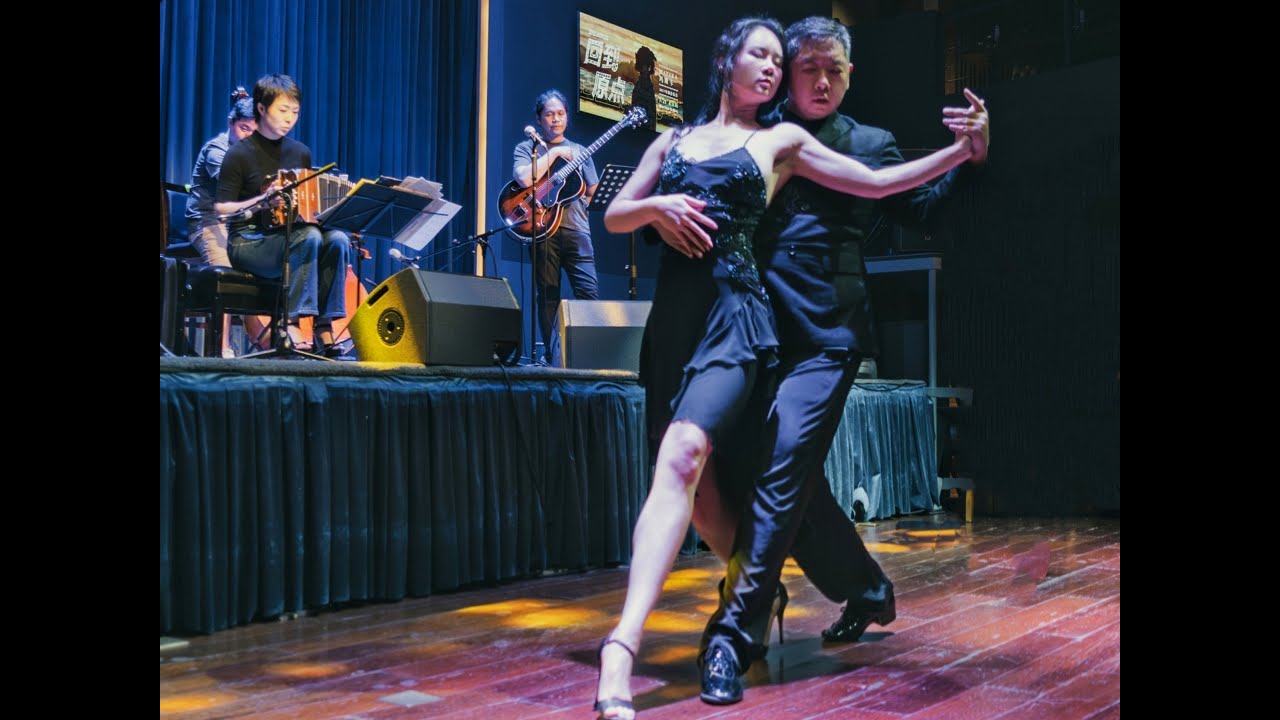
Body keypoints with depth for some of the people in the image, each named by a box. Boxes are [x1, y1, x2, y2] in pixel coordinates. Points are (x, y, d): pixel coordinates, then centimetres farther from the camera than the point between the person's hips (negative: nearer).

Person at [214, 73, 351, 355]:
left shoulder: (300, 152, 11)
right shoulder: (240, 154, -4)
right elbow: (221, 208, -8)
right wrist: (264, 200, -23)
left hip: (290, 235, 5)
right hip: (247, 241, -5)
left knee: (338, 239, -25)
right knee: (310, 237, -33)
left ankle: (325, 325, -25)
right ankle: (292, 321, -30)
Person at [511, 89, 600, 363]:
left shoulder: (579, 152, 19)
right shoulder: (526, 148, 11)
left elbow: (594, 193, 18)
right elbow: (525, 179, -11)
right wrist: (554, 153, -7)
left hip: (576, 228, 2)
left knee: (589, 292, -10)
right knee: (548, 296, 1)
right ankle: (550, 353, 7)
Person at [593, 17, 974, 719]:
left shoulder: (781, 141, 15)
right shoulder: (673, 141, 21)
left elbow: (878, 182, 14)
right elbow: (614, 218, 20)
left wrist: (960, 151, 6)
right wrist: (657, 207, -1)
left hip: (734, 315, -4)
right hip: (671, 317, 4)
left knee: (682, 456, -27)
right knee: (698, 478, 4)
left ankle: (621, 650, -37)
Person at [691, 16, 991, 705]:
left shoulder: (868, 144, 11)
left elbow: (922, 207, 2)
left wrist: (969, 157, -13)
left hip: (826, 336, -3)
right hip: (759, 331, 3)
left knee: (784, 471, -13)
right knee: (789, 478, 10)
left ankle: (734, 634, -7)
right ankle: (867, 591, 32)